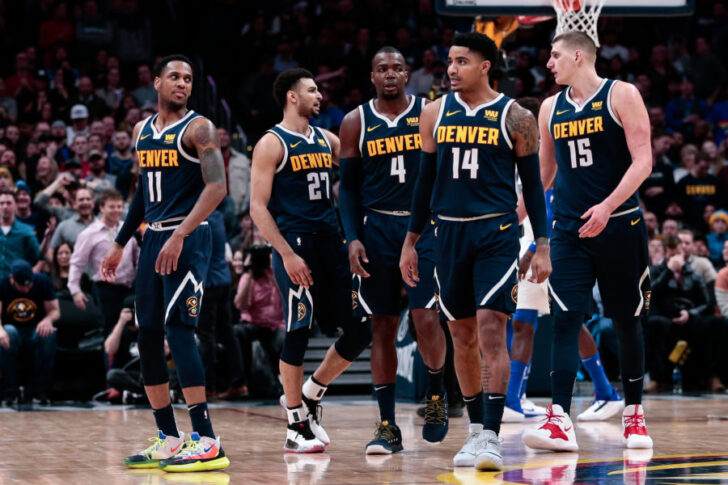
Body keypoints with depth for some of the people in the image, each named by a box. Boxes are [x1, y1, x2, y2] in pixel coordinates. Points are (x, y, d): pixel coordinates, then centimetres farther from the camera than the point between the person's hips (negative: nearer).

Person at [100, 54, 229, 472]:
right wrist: (120, 244, 26)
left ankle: (207, 443, -18)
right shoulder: (142, 131, 16)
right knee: (148, 335, 6)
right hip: (154, 238, 8)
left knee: (178, 329, -17)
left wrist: (179, 237, -27)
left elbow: (217, 187, -18)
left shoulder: (198, 128, -8)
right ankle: (169, 440, 14)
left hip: (188, 238, -8)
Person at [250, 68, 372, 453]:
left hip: (331, 244, 7)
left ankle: (310, 395, 22)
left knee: (360, 329, 4)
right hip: (295, 247, -7)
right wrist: (287, 254, -17)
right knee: (297, 333, -4)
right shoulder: (272, 144, -4)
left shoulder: (326, 140, 15)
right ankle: (296, 428, 6)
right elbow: (258, 208, -9)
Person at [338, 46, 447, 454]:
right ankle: (388, 426, 7)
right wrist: (353, 238, -4)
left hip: (424, 227, -1)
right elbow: (348, 187, 7)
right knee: (383, 327, 2)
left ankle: (437, 393, 14)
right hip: (376, 230, 2)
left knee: (426, 318, -13)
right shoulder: (356, 122, 6)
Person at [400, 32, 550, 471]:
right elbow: (426, 179, 14)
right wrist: (410, 242, 13)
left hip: (497, 234, -4)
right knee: (463, 335, 9)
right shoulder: (435, 114, 7)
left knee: (491, 330, -14)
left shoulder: (514, 117, -3)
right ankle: (476, 430, 21)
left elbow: (533, 184, 1)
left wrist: (543, 247, -4)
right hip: (449, 233, 4)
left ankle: (492, 436, -14)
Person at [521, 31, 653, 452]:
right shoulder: (550, 109, 11)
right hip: (569, 229, 3)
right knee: (565, 320, -9)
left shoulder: (621, 96, -4)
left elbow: (643, 160, -11)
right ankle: (560, 421, -15)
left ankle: (634, 415, 19)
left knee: (627, 321, 7)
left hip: (619, 225, -3)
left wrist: (608, 206, -23)